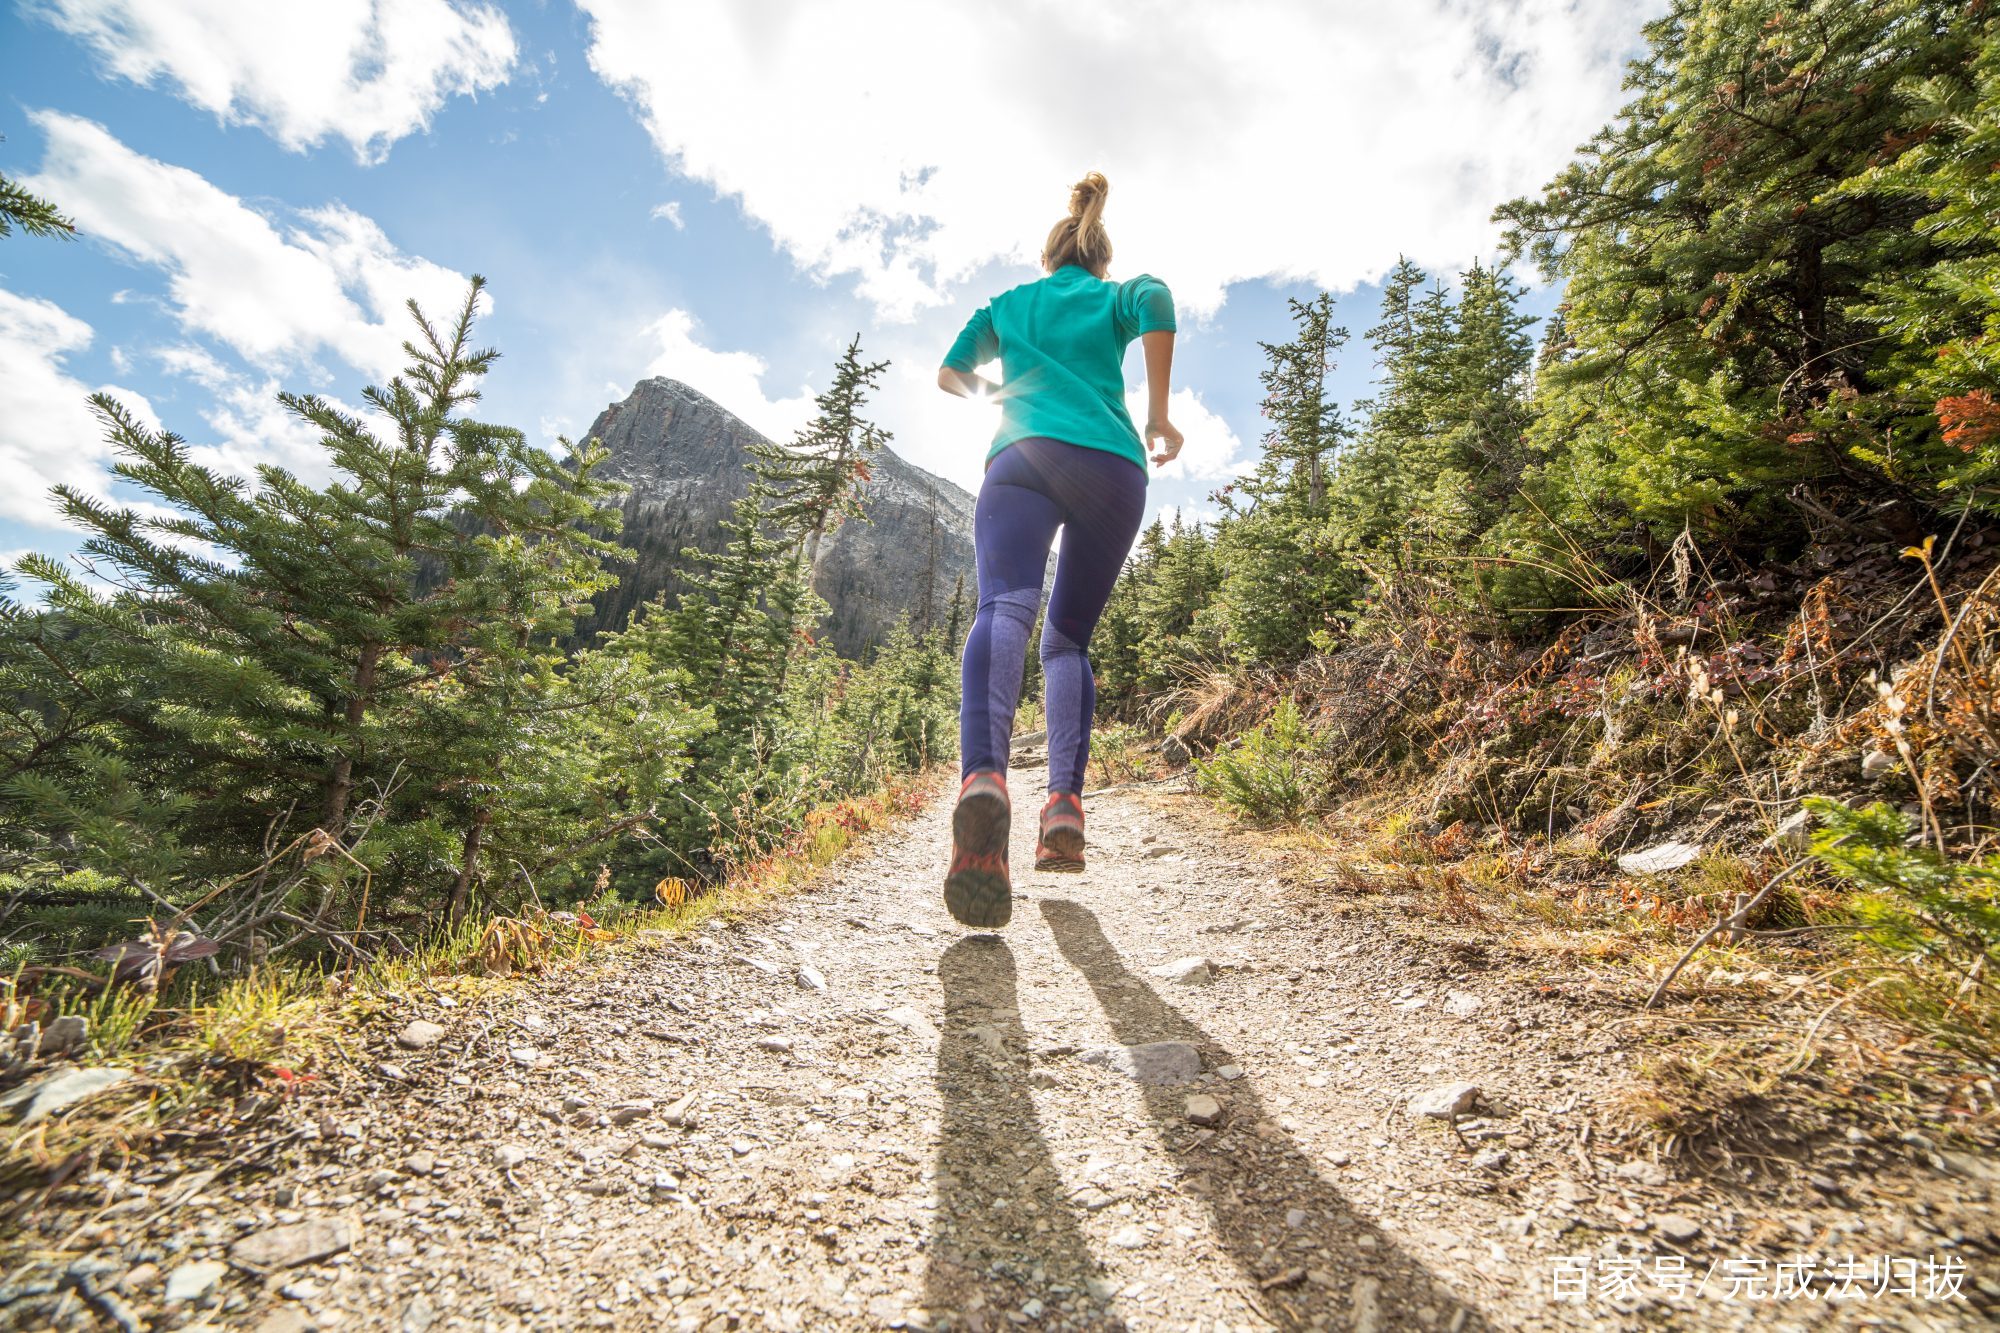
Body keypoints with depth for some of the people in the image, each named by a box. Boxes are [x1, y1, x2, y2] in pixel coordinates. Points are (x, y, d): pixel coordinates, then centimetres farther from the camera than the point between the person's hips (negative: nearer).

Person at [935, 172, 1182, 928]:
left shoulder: (1006, 304, 31)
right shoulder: (1116, 296, 26)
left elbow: (949, 375, 38)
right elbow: (1156, 302, 1)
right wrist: (1157, 414, 5)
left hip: (1021, 457, 0)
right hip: (1112, 464, 1)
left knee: (1004, 609, -24)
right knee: (1069, 637, 10)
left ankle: (983, 776, -55)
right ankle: (1064, 807, -8)